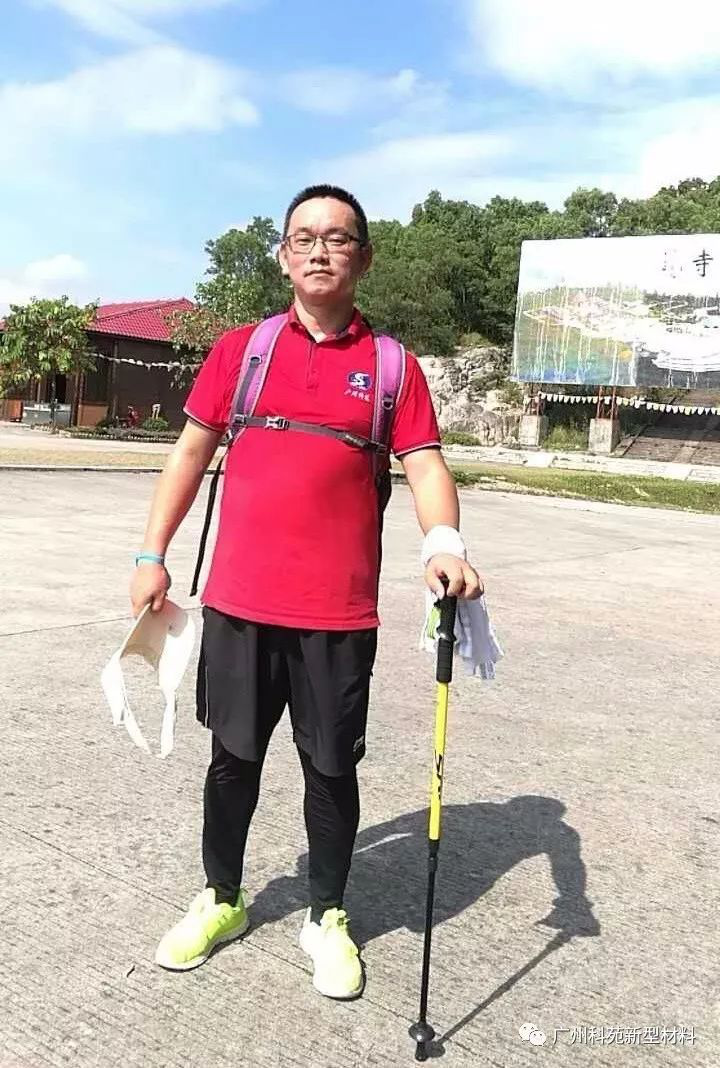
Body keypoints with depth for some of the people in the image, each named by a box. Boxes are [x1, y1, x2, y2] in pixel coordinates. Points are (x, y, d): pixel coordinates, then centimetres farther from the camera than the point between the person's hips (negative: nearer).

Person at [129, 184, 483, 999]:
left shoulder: (391, 365, 3)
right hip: (238, 600, 1)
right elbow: (191, 451, 9)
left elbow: (424, 463, -3)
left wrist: (444, 544, -23)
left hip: (339, 611, -1)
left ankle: (327, 917, 31)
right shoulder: (239, 349, 7)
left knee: (331, 765, 9)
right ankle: (221, 899, 36)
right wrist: (153, 554, 3)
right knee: (234, 756, 14)